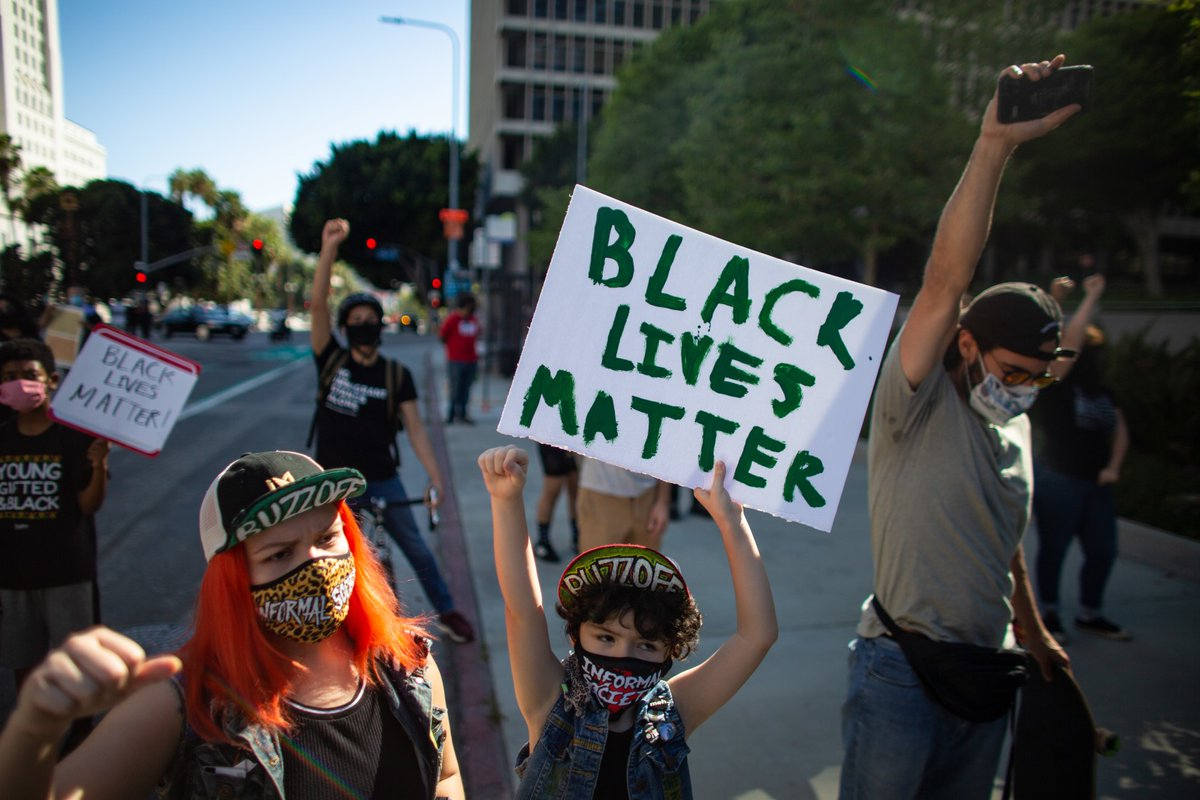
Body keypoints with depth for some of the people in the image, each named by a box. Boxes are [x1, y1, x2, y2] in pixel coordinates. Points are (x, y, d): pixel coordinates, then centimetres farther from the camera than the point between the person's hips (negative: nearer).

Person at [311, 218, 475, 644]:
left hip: (383, 480, 0)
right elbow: (318, 303, -16)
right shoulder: (331, 361, -5)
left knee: (417, 549, 7)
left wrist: (435, 476, -16)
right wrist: (329, 247, -26)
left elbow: (415, 427, -6)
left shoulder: (396, 374, -4)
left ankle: (446, 612, 25)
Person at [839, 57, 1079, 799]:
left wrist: (1035, 633, 28)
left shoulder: (1015, 428, 9)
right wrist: (994, 145, -34)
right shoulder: (920, 402, -13)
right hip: (903, 673, -7)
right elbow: (945, 282, -28)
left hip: (986, 674, 7)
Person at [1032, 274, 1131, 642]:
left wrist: (1113, 467, 5)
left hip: (1095, 484, 7)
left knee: (1103, 550, 11)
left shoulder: (1103, 392, 12)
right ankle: (1049, 613, 19)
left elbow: (1120, 429, 18)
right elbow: (1070, 339, -21)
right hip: (1056, 480, -7)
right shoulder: (1056, 385, -10)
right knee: (1054, 549, 3)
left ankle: (1090, 614, 29)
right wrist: (1091, 297, -16)